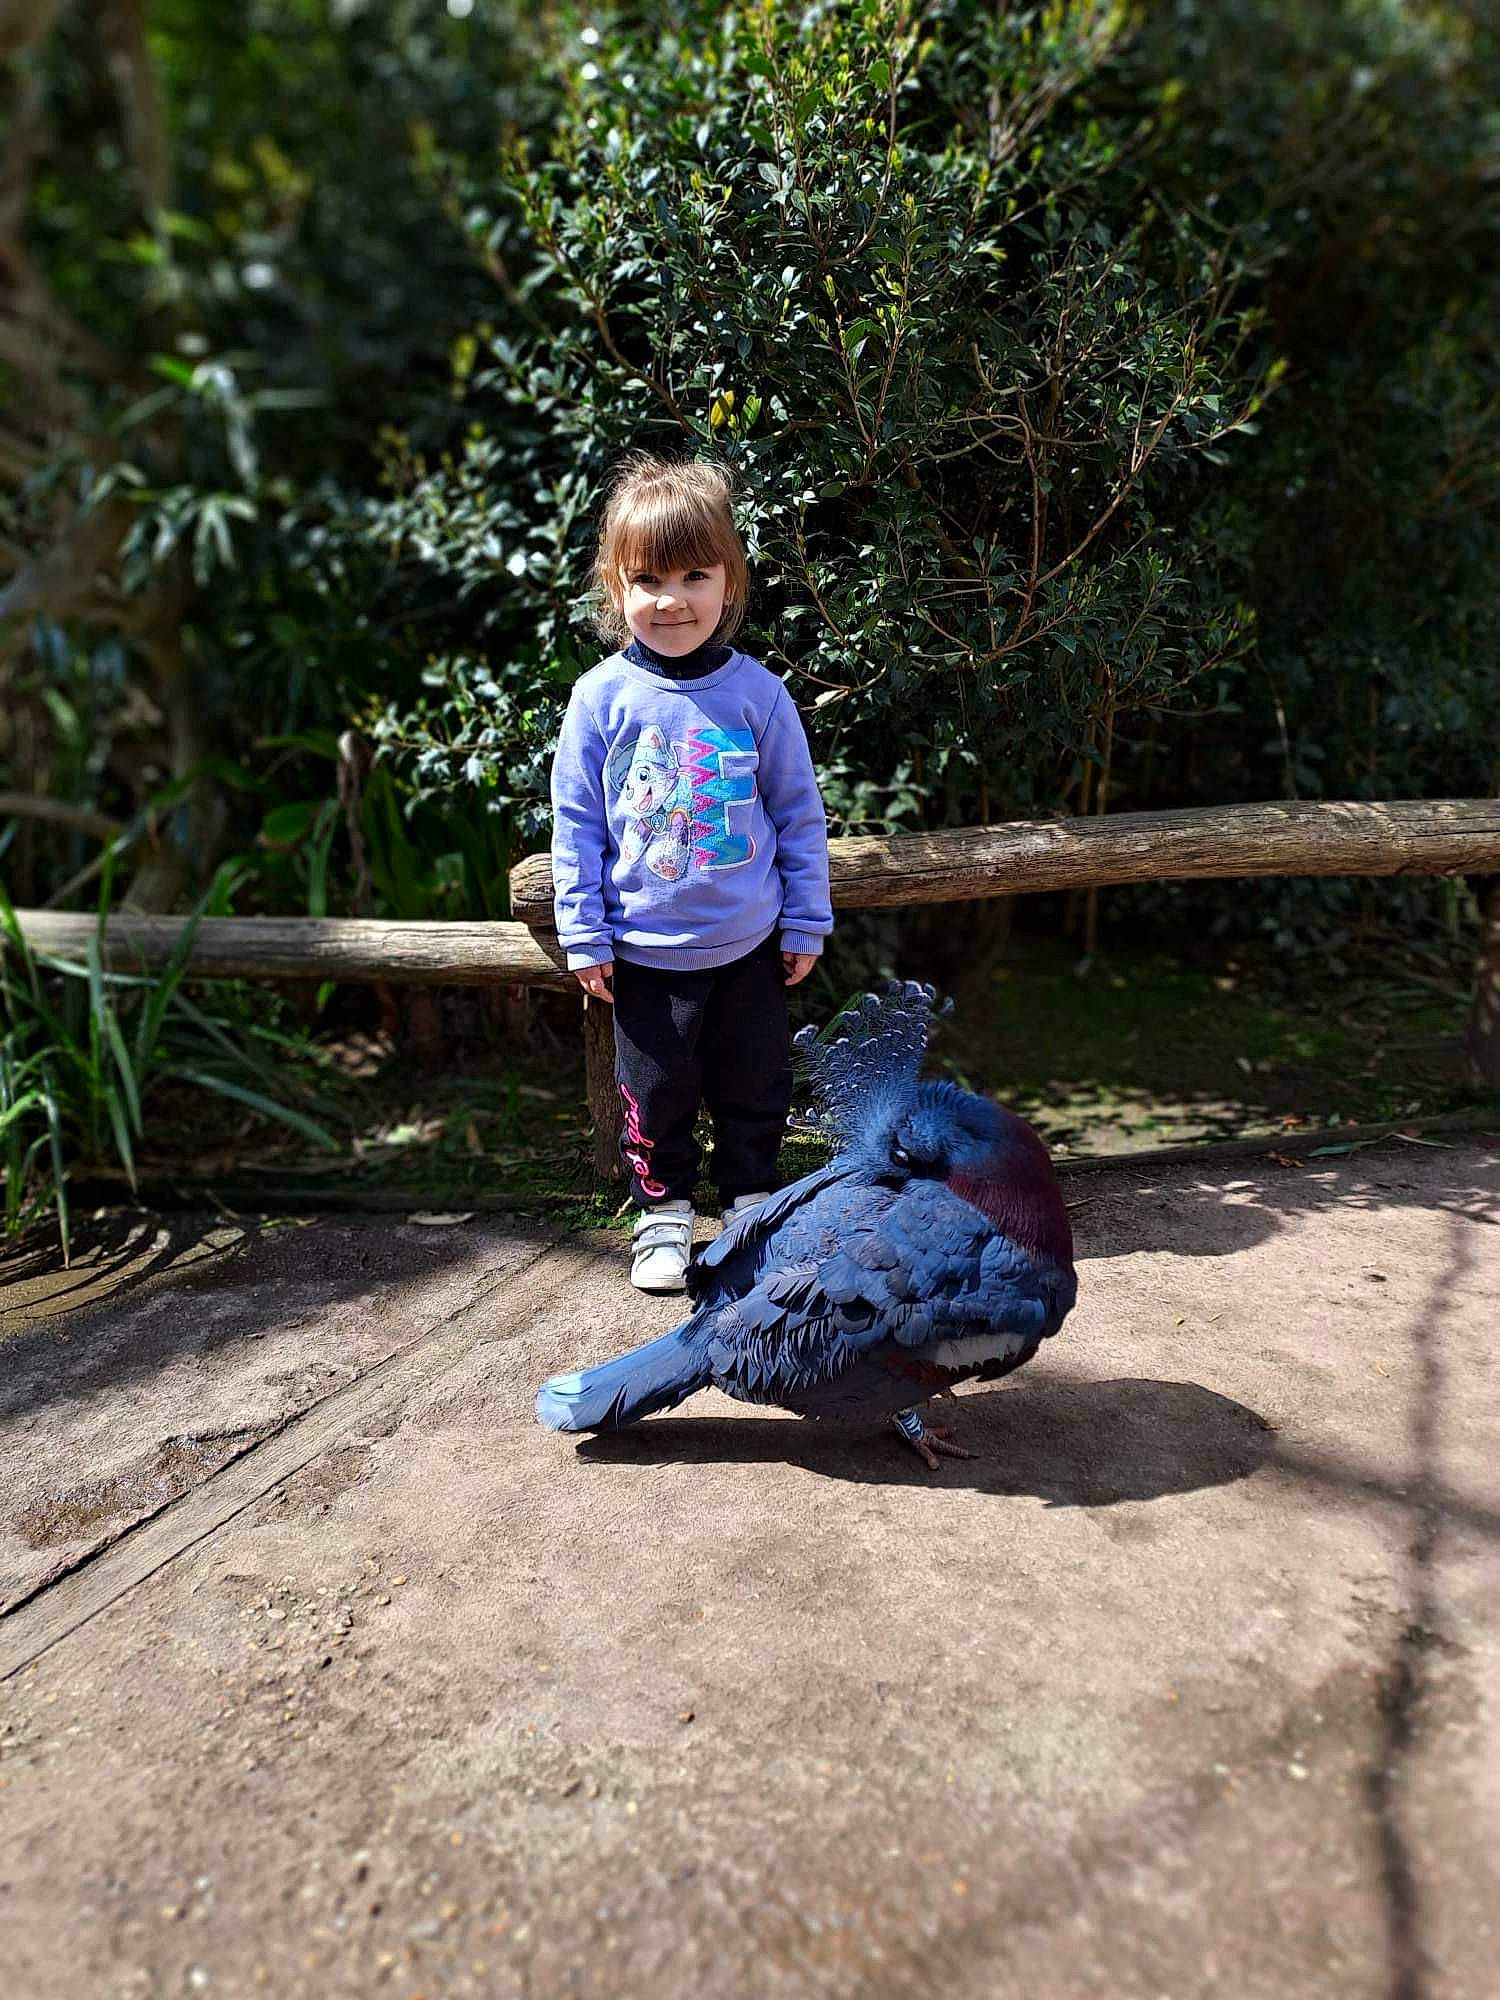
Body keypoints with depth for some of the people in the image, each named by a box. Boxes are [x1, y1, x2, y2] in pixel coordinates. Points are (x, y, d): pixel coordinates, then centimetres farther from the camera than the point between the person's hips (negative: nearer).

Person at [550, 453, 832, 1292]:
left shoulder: (757, 693, -5)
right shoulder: (601, 698, -7)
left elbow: (800, 813, 1)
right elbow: (577, 823, -2)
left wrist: (807, 922, 1)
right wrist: (584, 936, -3)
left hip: (750, 946, 1)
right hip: (645, 952, -1)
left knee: (756, 1087, 15)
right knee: (657, 1093, 12)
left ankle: (753, 1198, 35)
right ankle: (663, 1210, 31)